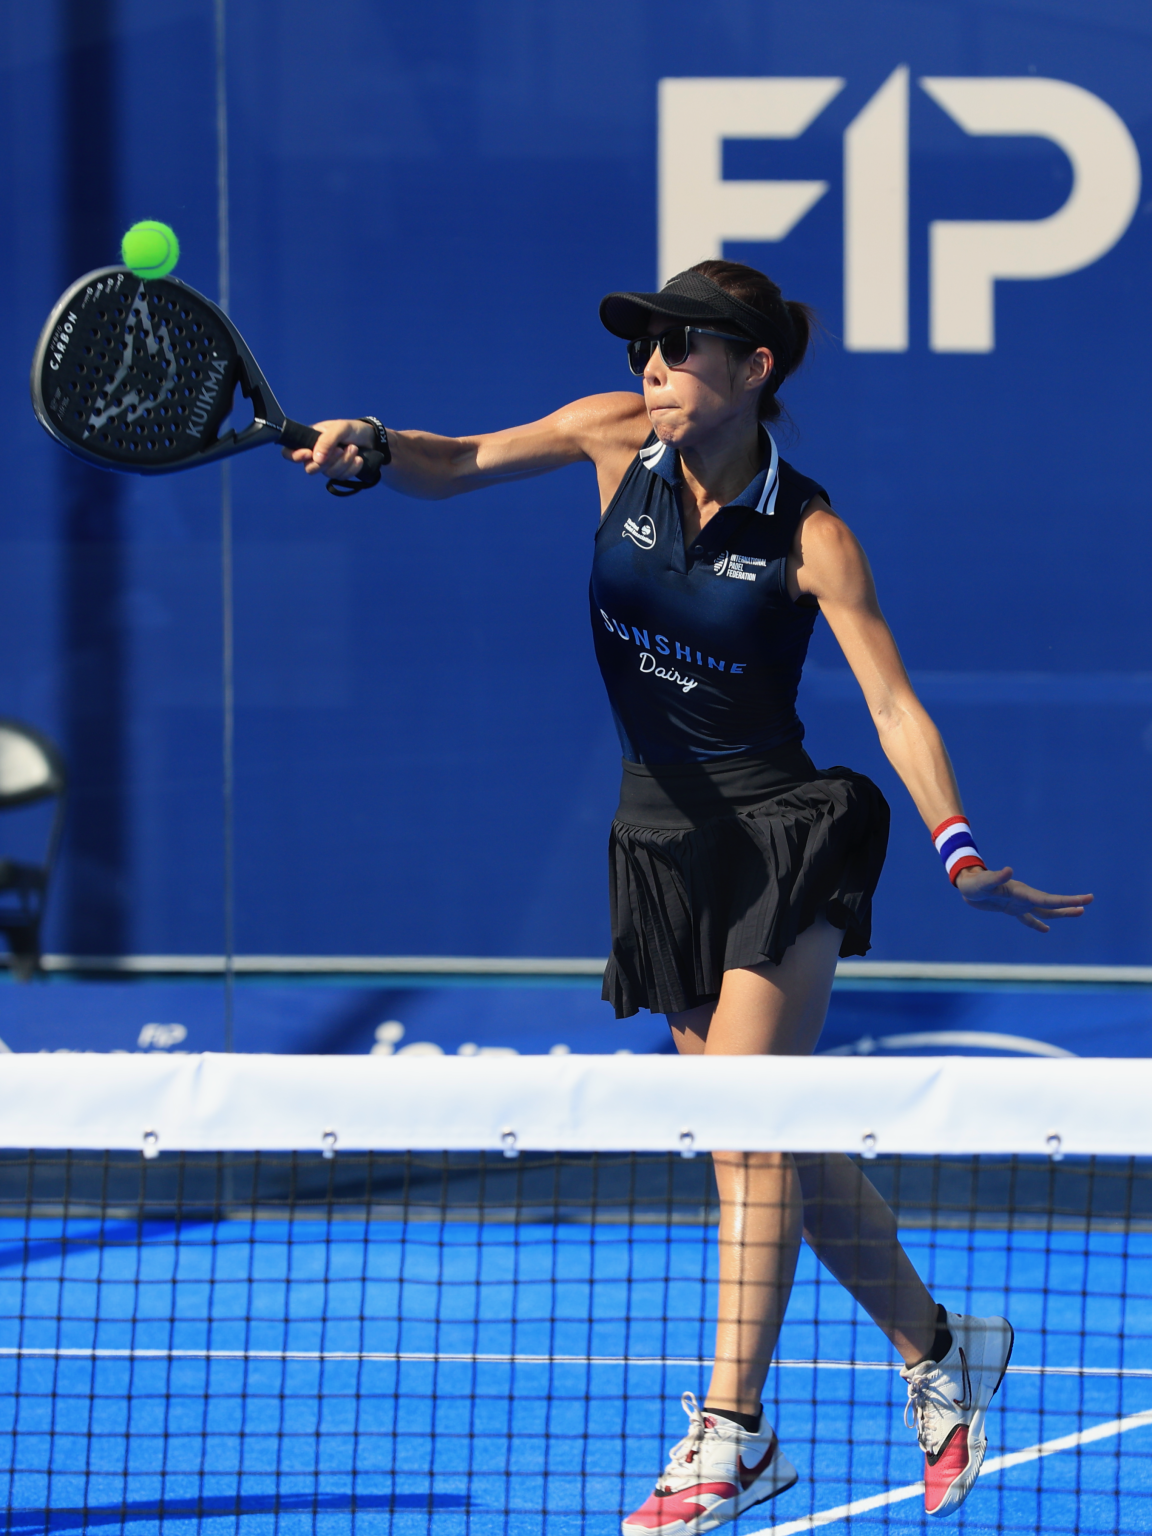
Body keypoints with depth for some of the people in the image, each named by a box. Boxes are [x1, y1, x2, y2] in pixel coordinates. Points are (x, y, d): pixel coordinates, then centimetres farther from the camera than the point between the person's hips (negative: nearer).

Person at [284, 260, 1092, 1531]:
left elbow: (894, 705, -16)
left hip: (781, 834, -5)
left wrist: (959, 854, -28)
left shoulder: (808, 537, -14)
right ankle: (938, 1352, 28)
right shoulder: (620, 439, -2)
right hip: (662, 840, 5)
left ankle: (731, 1433, -9)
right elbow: (460, 465, 6)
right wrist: (370, 449, -16)